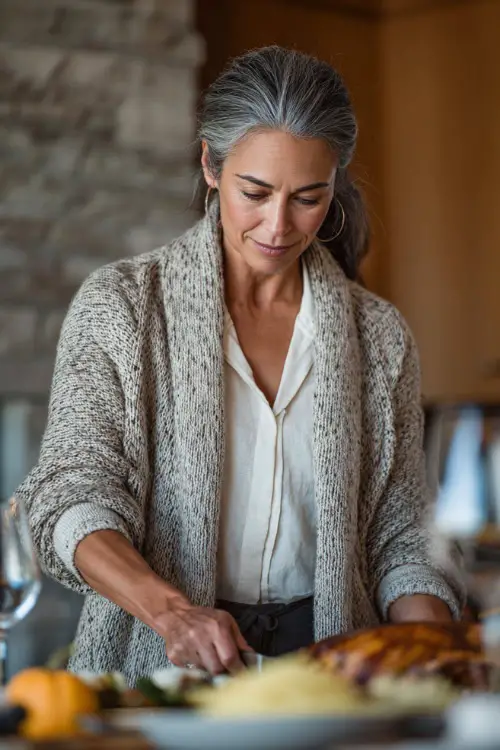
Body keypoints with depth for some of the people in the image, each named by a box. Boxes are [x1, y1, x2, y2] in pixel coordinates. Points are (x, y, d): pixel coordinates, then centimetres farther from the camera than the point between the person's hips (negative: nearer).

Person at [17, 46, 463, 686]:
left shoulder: (379, 336, 9)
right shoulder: (120, 305, 1)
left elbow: (397, 540, 13)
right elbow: (72, 497, -7)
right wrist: (170, 608, -25)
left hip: (324, 660, 3)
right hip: (158, 660, -2)